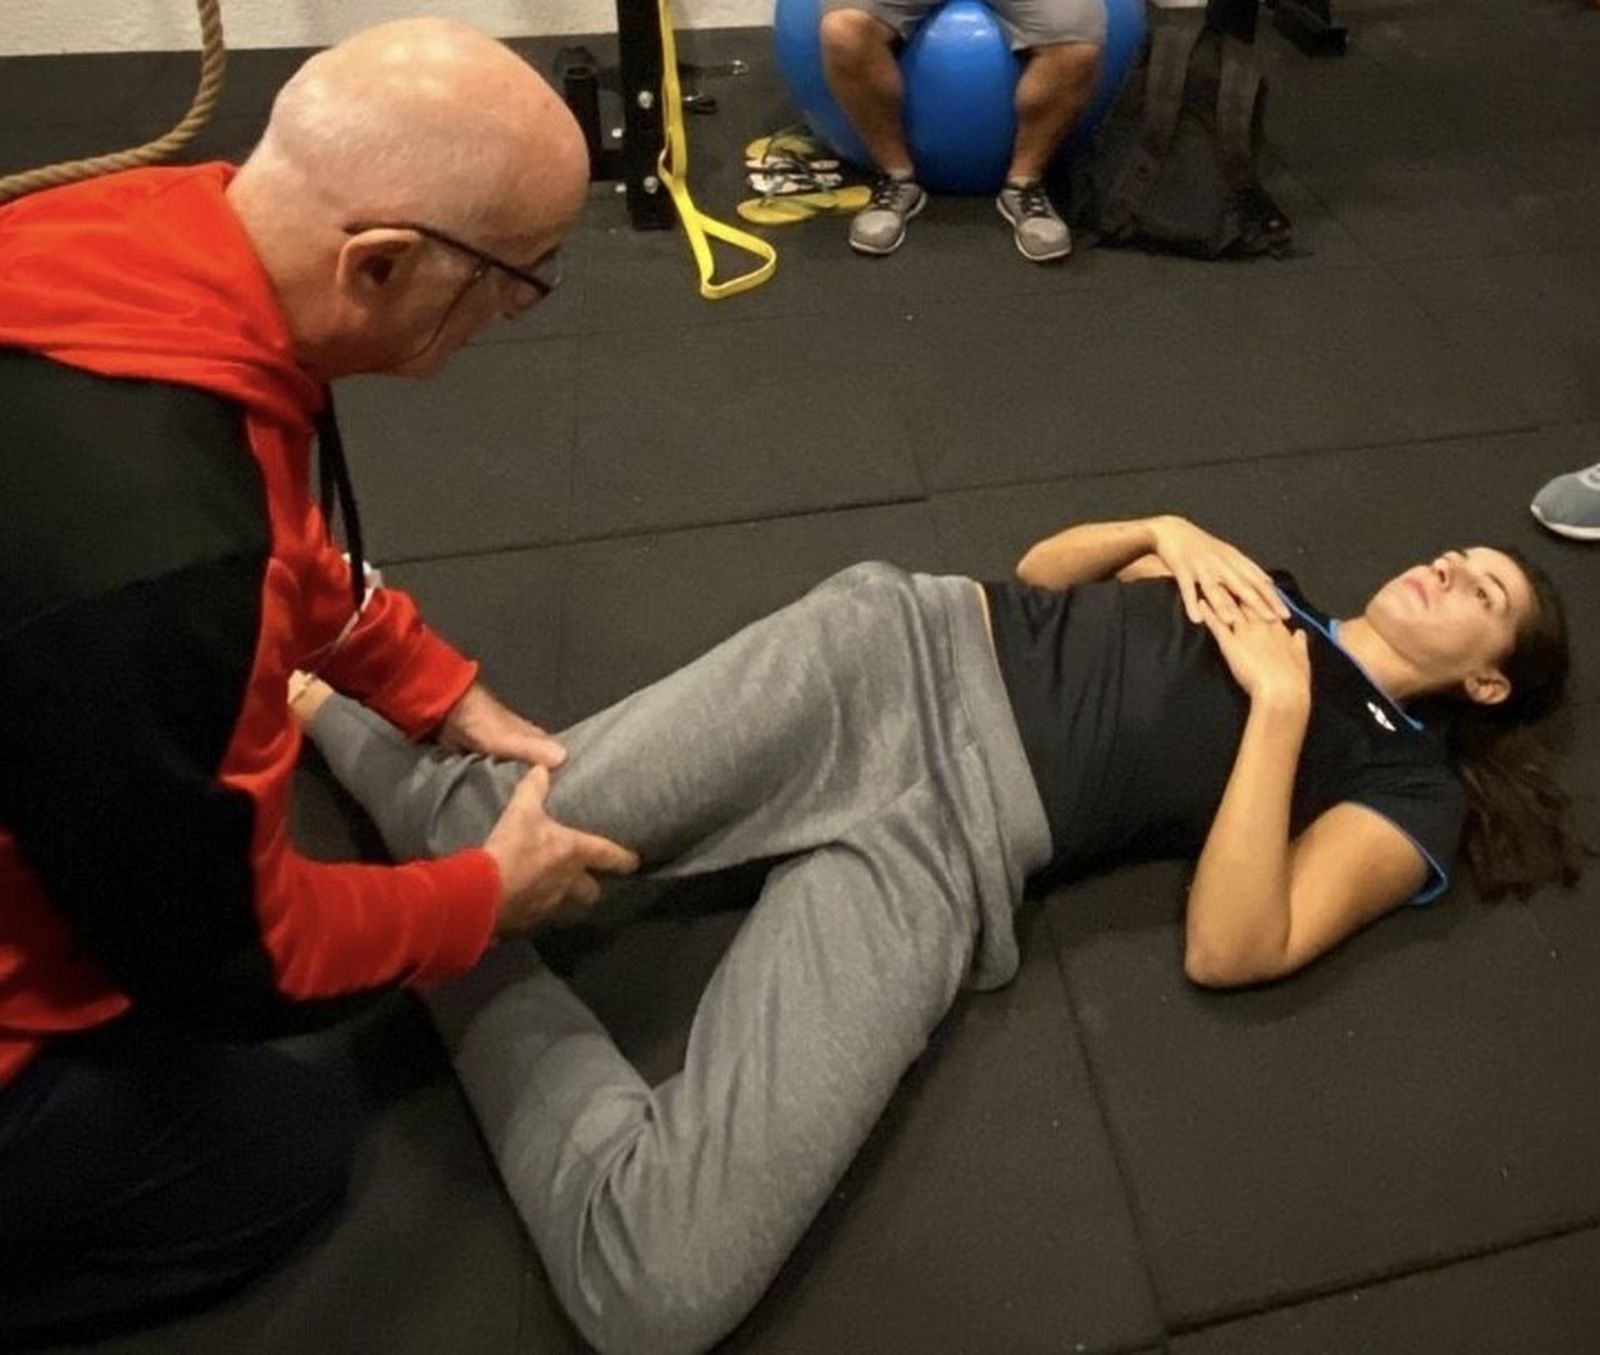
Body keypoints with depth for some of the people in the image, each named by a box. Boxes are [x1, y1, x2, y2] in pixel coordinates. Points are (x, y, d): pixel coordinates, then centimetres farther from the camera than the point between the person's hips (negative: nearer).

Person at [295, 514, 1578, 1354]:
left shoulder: (1408, 789, 13)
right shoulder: (1261, 582, 26)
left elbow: (1229, 950, -2)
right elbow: (1041, 569, 27)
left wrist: (1281, 705, -5)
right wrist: (1168, 531, 9)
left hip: (953, 847, -3)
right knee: (500, 838, -18)